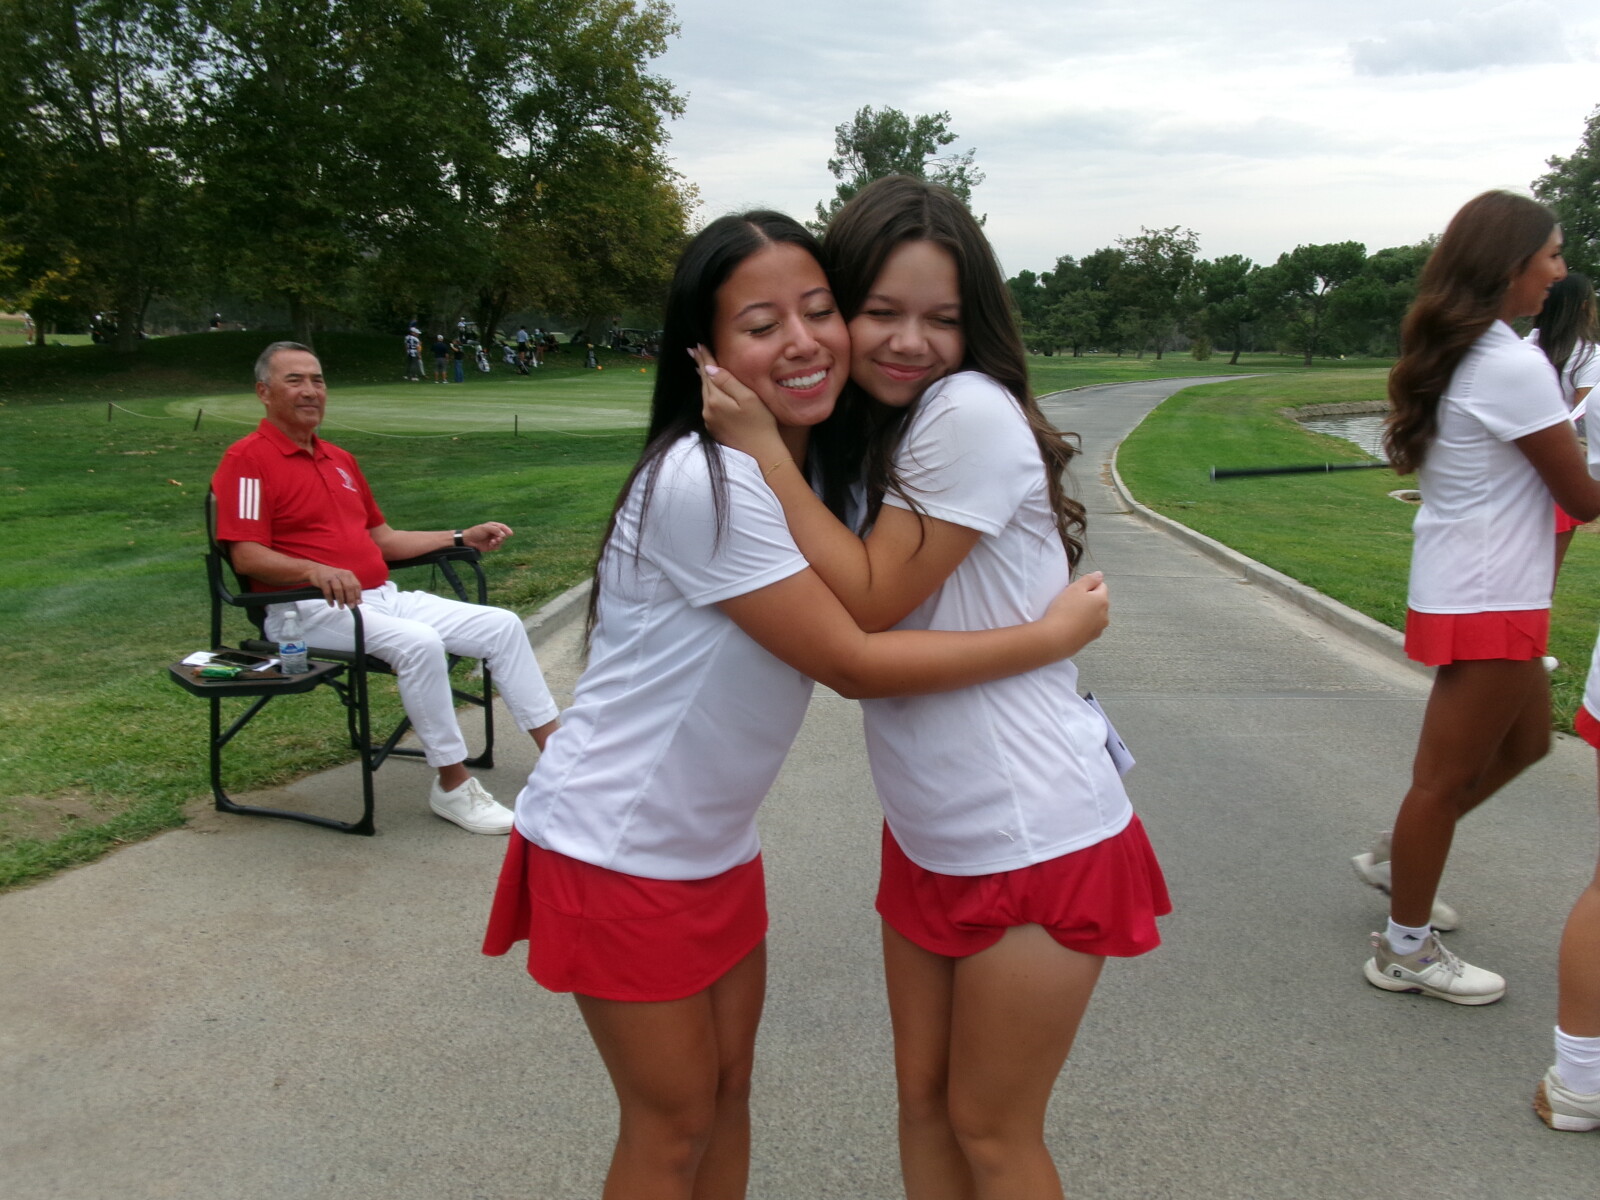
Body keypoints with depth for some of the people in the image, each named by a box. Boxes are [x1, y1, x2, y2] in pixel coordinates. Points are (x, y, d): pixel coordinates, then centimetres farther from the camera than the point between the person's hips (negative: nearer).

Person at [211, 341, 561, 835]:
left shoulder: (339, 459, 21)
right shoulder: (248, 458, -5)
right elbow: (246, 555, -15)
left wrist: (462, 537, 14)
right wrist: (315, 570, -33)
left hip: (383, 598, 8)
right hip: (310, 610, -8)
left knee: (502, 625, -3)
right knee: (419, 643, -34)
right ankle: (453, 785, -21)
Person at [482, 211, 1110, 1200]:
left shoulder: (813, 466, 2)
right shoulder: (704, 481, -27)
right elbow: (855, 665, -24)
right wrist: (1054, 634, -18)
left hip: (716, 841, 8)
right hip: (619, 851, -8)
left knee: (728, 1087, 19)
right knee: (676, 1121, 8)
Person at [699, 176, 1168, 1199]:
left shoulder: (973, 413, -20)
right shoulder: (863, 435, 6)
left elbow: (869, 601, -19)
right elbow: (841, 624, 6)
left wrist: (761, 446, -17)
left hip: (1036, 842, -8)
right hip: (929, 837, 8)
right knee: (925, 1097, 20)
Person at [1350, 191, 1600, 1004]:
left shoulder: (1450, 357, 7)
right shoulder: (1514, 367, -20)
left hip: (1462, 589, 9)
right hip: (1488, 601, -9)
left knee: (1525, 740, 24)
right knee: (1449, 776, 3)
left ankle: (1393, 858, 34)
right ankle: (1405, 951, 18)